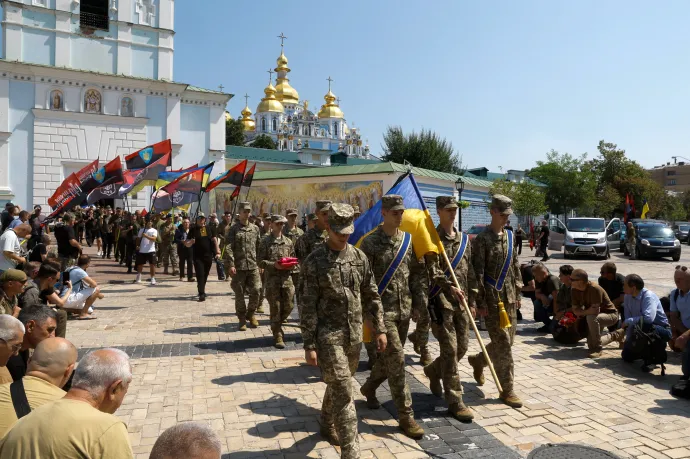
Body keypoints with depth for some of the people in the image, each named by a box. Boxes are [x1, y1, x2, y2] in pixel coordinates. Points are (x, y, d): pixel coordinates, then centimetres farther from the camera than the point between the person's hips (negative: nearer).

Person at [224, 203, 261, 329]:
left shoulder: (255, 228, 11)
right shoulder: (233, 229, 1)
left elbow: (259, 246, 14)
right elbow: (228, 248, -6)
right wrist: (230, 265, -16)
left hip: (253, 266, 3)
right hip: (238, 267, -2)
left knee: (255, 292, -1)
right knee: (239, 295, 4)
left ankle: (250, 314, 23)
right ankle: (242, 320, 18)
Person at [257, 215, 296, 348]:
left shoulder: (288, 241, 12)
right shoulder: (265, 242, 1)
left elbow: (293, 257, 18)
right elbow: (260, 261, -3)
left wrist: (290, 265, -4)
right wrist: (274, 265, -17)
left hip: (287, 278, 4)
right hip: (272, 279, -4)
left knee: (288, 306, 4)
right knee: (275, 308, -1)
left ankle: (276, 326, 31)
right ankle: (278, 336, 9)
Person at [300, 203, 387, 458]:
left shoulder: (359, 257, 3)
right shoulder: (314, 261, -10)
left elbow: (371, 296, 9)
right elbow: (308, 306, -10)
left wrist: (379, 329, 6)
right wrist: (309, 345, -11)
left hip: (354, 335, 5)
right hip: (328, 335, -5)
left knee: (338, 386, 20)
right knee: (344, 393, -6)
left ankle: (327, 426, 44)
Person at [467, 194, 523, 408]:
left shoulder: (509, 236, 12)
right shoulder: (482, 239, -10)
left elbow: (515, 266, 18)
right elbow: (477, 273, -12)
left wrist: (518, 292, 15)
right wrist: (480, 302, -14)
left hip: (509, 296, 7)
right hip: (492, 297, -7)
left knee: (507, 340, 14)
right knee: (502, 342, -5)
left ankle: (478, 360, 39)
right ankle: (506, 389, 6)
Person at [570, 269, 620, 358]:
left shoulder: (594, 289, -32)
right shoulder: (574, 290, -11)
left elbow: (595, 310, -36)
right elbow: (575, 310, -8)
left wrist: (581, 312, -21)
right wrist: (584, 313, -26)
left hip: (610, 314, -8)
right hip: (594, 315, 8)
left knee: (591, 318, -40)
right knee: (591, 345, 10)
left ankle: (598, 349, -22)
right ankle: (612, 337, 36)